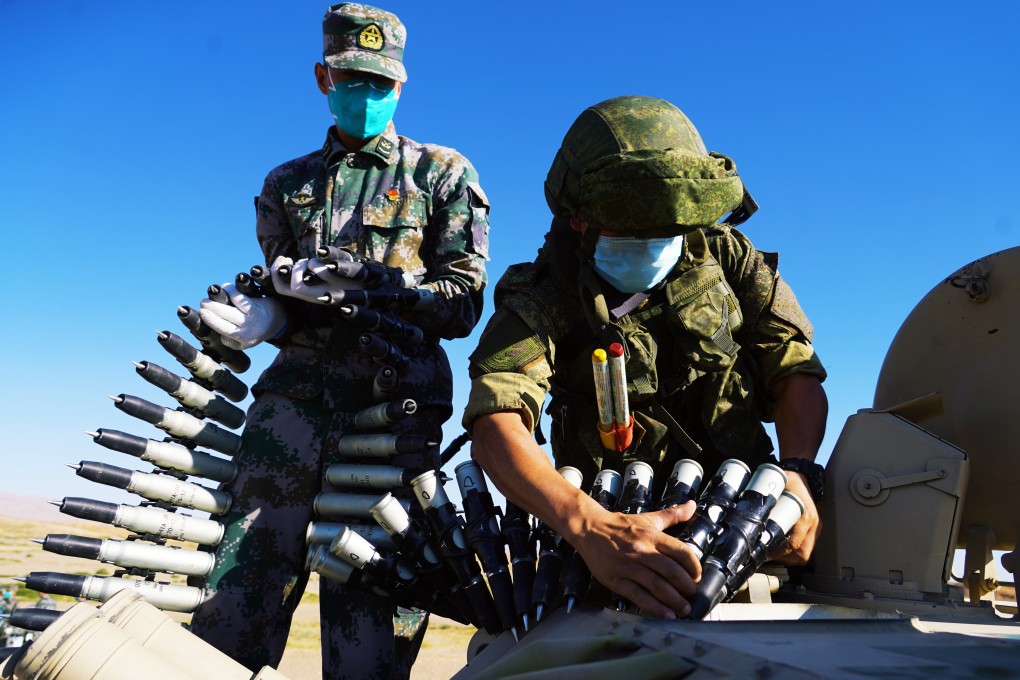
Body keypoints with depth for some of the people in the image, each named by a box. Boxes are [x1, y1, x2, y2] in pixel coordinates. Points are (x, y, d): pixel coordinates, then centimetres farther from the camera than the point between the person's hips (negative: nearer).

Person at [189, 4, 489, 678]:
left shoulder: (442, 174, 12)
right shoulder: (288, 184, 23)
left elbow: (462, 301, 2)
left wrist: (364, 287, -11)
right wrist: (261, 316, -2)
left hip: (396, 395, -2)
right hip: (297, 386, 3)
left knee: (372, 584, -2)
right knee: (245, 571, -5)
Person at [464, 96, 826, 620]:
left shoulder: (726, 258, 2)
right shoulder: (540, 297, -10)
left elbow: (797, 370, 1)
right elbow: (495, 428, -26)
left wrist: (796, 471, -20)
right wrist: (588, 528, -44)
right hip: (619, 521, -3)